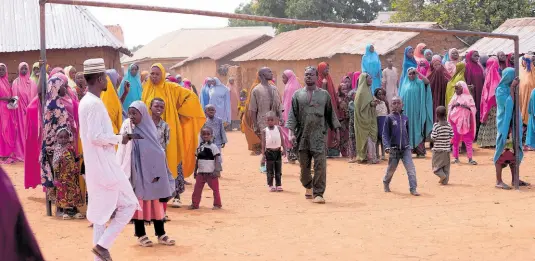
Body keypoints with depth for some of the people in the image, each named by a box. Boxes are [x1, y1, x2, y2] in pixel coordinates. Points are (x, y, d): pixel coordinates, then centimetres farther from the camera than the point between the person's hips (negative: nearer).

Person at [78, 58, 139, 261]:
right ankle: (103, 244, -4)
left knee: (101, 211, 12)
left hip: (96, 165, 10)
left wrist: (114, 138, 13)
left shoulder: (86, 101, 13)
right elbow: (96, 137, -24)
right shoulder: (95, 103, -18)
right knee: (128, 205, -2)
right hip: (104, 165, -10)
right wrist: (119, 138, -11)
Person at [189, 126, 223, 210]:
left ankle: (217, 204, 10)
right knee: (197, 189, 3)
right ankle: (195, 204, 10)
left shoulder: (213, 147, -8)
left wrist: (217, 171, -17)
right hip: (201, 173, 5)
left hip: (211, 173, -5)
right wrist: (195, 171, 16)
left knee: (215, 189, 1)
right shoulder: (199, 147, 9)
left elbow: (217, 159, -11)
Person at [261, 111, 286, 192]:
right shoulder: (264, 131, -2)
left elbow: (282, 140, 3)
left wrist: (284, 149, -4)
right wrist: (263, 153, -7)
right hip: (269, 151, -1)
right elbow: (263, 143, -2)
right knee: (270, 170, 2)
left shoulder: (278, 128, 1)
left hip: (278, 151, 1)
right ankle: (271, 185, 9)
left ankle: (278, 185, 13)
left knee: (278, 170, 7)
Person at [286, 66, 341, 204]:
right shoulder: (297, 95, 8)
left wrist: (336, 131, 10)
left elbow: (331, 114, 12)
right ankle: (308, 187, 34)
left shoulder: (324, 94, 8)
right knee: (304, 165, 9)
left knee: (320, 165, -10)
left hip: (319, 135, -1)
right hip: (302, 136, 1)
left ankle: (318, 193, -6)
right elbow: (292, 114, 5)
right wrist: (292, 132, -5)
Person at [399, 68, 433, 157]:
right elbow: (402, 97, 14)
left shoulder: (419, 83, 3)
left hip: (417, 110, -3)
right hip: (407, 111, 3)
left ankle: (420, 151, -4)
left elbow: (427, 81, -18)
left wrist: (418, 73, -16)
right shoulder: (405, 84, 12)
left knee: (418, 130, -4)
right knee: (408, 129, 2)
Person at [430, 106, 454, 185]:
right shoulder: (448, 125, 0)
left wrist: (431, 134, 5)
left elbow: (433, 137, -15)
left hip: (438, 149, -4)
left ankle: (442, 175, -14)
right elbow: (451, 136, 3)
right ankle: (445, 180, 11)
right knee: (446, 165, 11)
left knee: (436, 163, 7)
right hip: (447, 149, 4)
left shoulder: (436, 125, -14)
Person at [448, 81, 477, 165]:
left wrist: (465, 106, -17)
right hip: (455, 121, 3)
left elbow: (472, 108, -3)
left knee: (468, 140, -4)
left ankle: (470, 159, -5)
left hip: (464, 121, -3)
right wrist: (454, 105, -7)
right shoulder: (455, 97, 11)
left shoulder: (468, 97, 1)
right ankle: (456, 158, 10)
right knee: (455, 140, 4)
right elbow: (449, 107, 11)